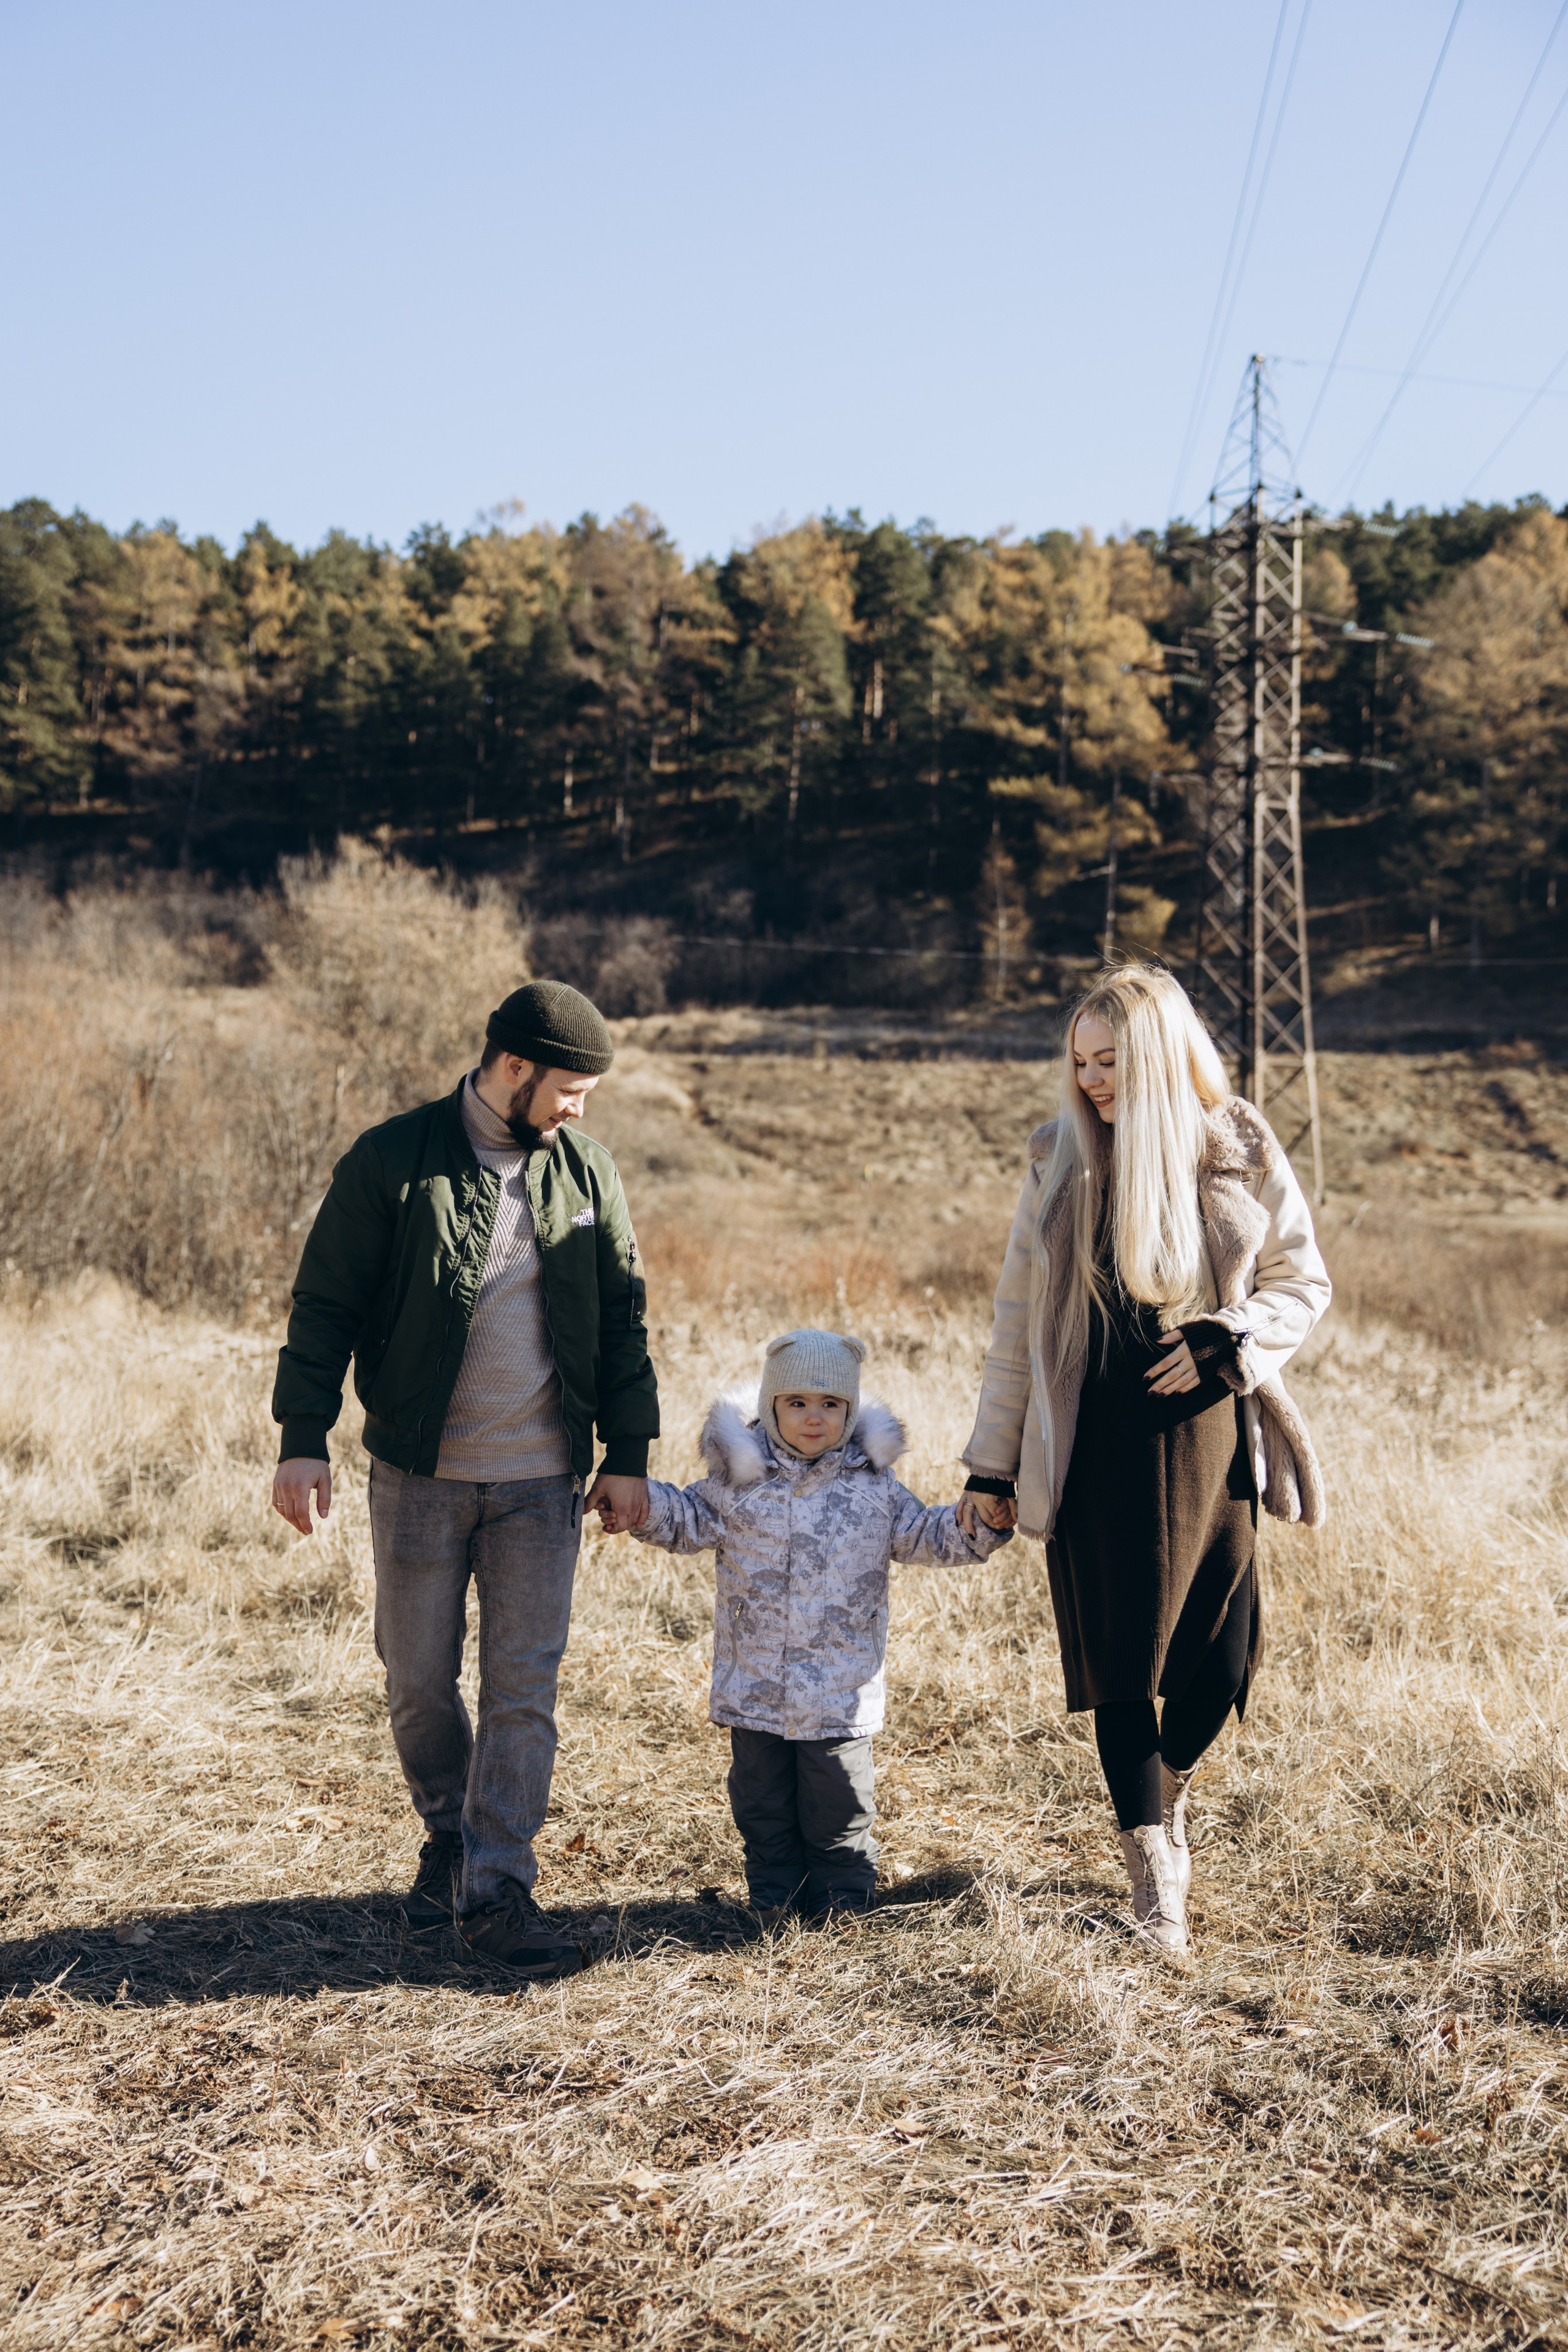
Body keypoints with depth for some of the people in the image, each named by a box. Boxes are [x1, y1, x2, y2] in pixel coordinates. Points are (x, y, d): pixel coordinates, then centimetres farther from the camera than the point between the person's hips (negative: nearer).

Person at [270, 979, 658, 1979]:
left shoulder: (586, 1171, 4)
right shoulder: (393, 1162, -7)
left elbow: (624, 1316, 10)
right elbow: (326, 1305, -5)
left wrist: (628, 1450, 7)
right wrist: (304, 1438, -11)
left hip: (542, 1481, 2)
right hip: (420, 1474, -2)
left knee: (524, 1687, 0)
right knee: (420, 1681, 9)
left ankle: (497, 1888, 6)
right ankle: (451, 1837, 33)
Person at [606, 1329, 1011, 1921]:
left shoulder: (872, 1483, 1)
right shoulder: (740, 1477, -1)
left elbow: (920, 1533, 9)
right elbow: (690, 1519, 8)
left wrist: (974, 1526, -5)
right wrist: (641, 1506, -9)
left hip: (841, 1694, -1)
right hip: (755, 1689, 1)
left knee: (839, 1810, 9)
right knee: (763, 1806, 13)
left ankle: (841, 1904, 27)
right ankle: (774, 1903, 28)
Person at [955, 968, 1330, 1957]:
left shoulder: (1239, 1153, 0)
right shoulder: (1063, 1162, 2)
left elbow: (1304, 1282, 7)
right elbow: (1019, 1319, 5)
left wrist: (1229, 1344, -13)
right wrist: (992, 1465, 4)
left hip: (1206, 1439, 1)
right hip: (1097, 1454, 0)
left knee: (1221, 1657, 2)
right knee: (1121, 1660, 0)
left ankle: (1169, 1791, 34)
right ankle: (1154, 1874, 11)